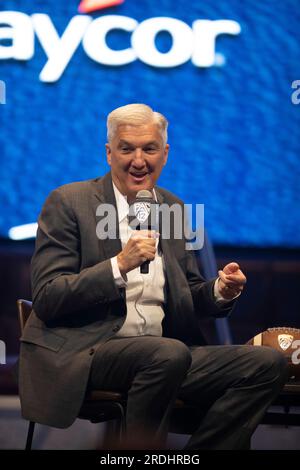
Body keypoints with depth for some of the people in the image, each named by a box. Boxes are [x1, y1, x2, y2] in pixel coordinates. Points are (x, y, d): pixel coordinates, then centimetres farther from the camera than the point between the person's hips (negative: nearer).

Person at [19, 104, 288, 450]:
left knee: (269, 363, -13)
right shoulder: (68, 202, -1)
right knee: (170, 353, -35)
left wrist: (221, 291, -1)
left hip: (165, 353, 6)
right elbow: (45, 299, -8)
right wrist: (120, 265, -20)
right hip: (83, 353, -6)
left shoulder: (173, 208, 16)